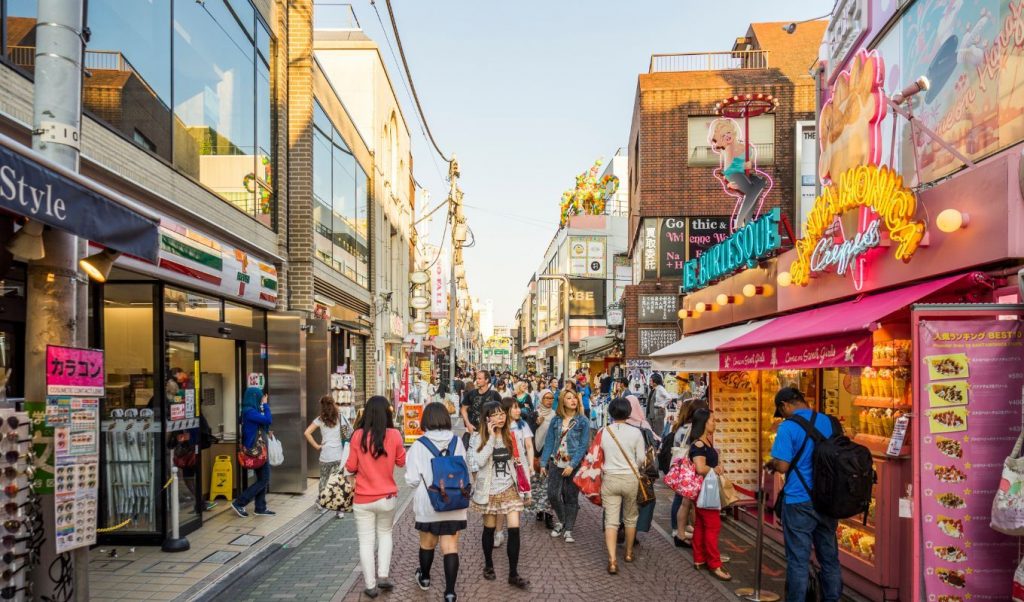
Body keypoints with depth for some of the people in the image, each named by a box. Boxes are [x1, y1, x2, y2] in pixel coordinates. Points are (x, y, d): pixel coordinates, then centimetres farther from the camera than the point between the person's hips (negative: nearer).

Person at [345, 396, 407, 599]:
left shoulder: (358, 435, -11)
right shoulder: (394, 435, -11)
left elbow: (350, 468, -3)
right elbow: (402, 462, 4)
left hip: (363, 498, -1)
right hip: (387, 497, 1)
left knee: (366, 542, 10)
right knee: (385, 534, 23)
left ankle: (371, 586, 15)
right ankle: (383, 577, 18)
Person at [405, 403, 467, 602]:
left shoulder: (419, 445, -12)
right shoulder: (457, 442, -3)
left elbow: (412, 480, -11)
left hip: (428, 503, -1)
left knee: (427, 543, 20)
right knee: (450, 546, 5)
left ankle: (424, 578, 42)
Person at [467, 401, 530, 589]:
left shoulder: (509, 435, 2)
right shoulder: (479, 438, -9)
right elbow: (480, 461, -25)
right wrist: (491, 437, -25)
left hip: (509, 489, 3)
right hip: (489, 491, -2)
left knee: (514, 529, -6)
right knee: (489, 529, 10)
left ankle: (513, 573, 3)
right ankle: (488, 566, 32)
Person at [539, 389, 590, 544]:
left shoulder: (583, 422, -4)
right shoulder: (556, 420, 5)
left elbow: (583, 446, -9)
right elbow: (549, 442, 7)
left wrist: (572, 465, -16)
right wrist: (543, 463, 2)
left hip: (574, 465, -2)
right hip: (556, 463, 2)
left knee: (571, 498, 4)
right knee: (553, 495, -1)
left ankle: (568, 530, 15)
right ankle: (561, 521, 25)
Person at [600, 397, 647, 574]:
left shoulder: (603, 432, -5)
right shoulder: (635, 432, -9)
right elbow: (641, 459, -4)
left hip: (609, 479, 0)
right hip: (630, 479, 0)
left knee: (611, 520, 2)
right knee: (630, 518, 19)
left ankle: (612, 560, -8)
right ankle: (629, 552, 35)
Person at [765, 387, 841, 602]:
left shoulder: (788, 427, -14)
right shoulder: (829, 422, 4)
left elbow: (783, 466, -17)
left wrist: (770, 464, 3)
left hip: (799, 502, -6)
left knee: (798, 560, 3)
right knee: (829, 557, 15)